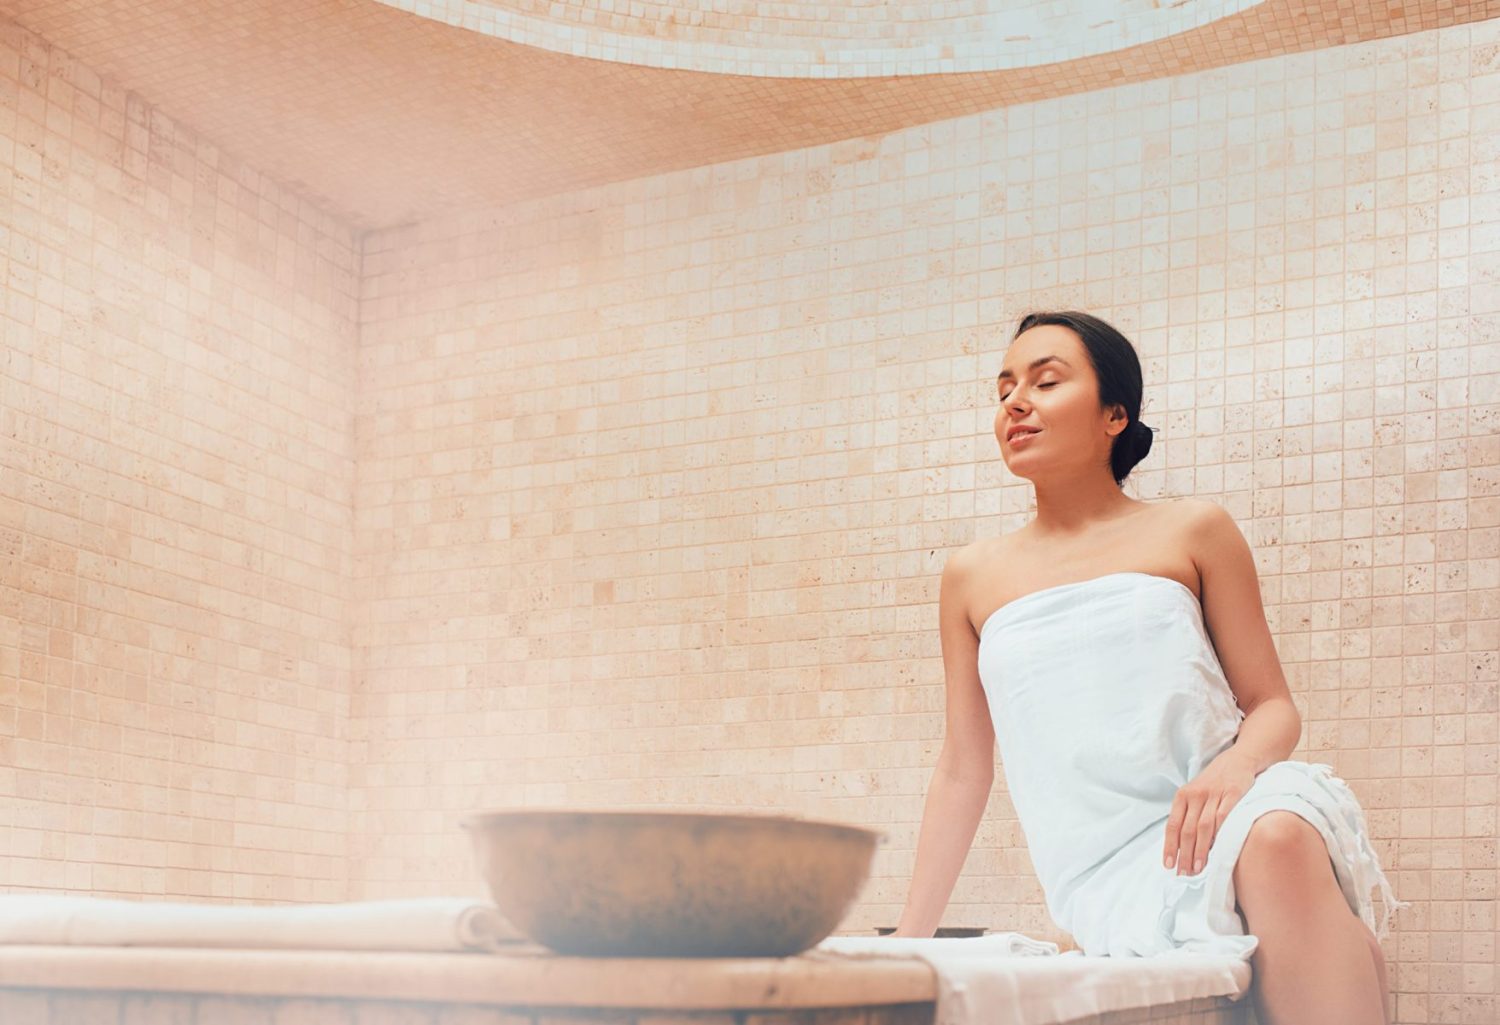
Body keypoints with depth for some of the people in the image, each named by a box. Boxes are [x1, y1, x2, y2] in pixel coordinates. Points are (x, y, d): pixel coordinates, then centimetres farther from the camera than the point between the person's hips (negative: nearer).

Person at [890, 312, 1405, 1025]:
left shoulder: (1191, 531, 10)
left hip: (1209, 826, 0)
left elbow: (1274, 707, 10)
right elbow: (962, 772, 18)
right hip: (1104, 878, 0)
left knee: (1277, 837, -36)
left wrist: (1234, 767, -15)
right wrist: (908, 939, 16)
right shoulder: (974, 577, 15)